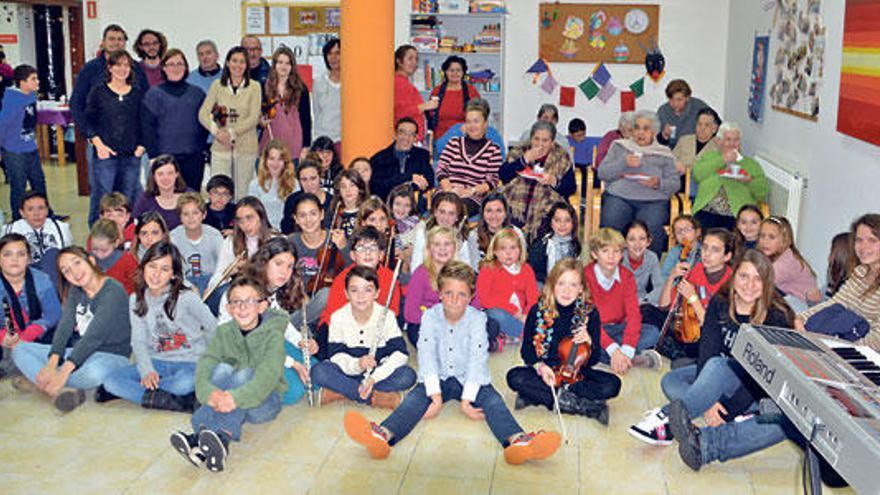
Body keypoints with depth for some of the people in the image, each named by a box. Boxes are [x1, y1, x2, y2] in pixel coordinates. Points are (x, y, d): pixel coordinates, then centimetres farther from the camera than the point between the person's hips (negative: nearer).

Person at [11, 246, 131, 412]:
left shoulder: (114, 291, -15)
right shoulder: (75, 291, 10)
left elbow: (94, 335, -24)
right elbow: (64, 325, -6)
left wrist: (64, 371, -32)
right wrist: (52, 363, -22)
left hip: (111, 356, -7)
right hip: (78, 353, 8)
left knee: (93, 372, -42)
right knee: (20, 349, -4)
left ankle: (37, 382, -18)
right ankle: (60, 391, -27)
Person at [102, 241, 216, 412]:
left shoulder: (187, 297, -9)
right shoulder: (136, 300, 4)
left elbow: (214, 329, -2)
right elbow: (138, 341, 1)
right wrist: (147, 371, -16)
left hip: (190, 363, -5)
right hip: (156, 362, 5)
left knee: (185, 382, -40)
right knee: (111, 380, -20)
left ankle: (133, 391, -14)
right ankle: (181, 403, -25)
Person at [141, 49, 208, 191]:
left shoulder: (197, 93, 11)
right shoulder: (154, 94, 3)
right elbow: (148, 127, -1)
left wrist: (201, 148, 4)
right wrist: (154, 155, -8)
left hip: (193, 158, 3)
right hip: (165, 157, -2)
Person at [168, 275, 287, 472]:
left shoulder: (273, 335, -10)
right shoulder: (223, 332, 2)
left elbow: (268, 376, -26)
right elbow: (204, 366, -14)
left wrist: (236, 398, -44)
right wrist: (210, 392, -36)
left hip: (263, 403, -3)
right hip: (228, 404, 3)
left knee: (244, 374, -30)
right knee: (223, 369, -25)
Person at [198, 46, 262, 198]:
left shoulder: (254, 86, 1)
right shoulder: (217, 85, 8)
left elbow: (254, 117, -7)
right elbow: (203, 113, 3)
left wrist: (231, 132, -15)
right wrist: (216, 131, -14)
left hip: (246, 147, -1)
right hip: (220, 146, 2)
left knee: (242, 192, 2)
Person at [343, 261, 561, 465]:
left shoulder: (477, 318, -9)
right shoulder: (430, 316, -5)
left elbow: (477, 359, -17)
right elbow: (427, 355, -15)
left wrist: (467, 399, -25)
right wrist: (435, 396, -25)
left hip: (470, 379, 0)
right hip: (438, 379, 0)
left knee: (493, 400, -27)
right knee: (415, 398, -26)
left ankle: (516, 441, -55)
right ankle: (383, 436, -54)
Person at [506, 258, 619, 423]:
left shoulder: (590, 314, -8)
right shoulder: (538, 311, -7)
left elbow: (593, 360, -3)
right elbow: (526, 350, 0)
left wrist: (589, 343, -24)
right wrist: (539, 366, -20)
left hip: (576, 374, 0)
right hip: (545, 372, 0)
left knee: (612, 384, -25)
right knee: (515, 377, -28)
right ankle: (584, 406, -26)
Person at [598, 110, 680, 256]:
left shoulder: (663, 153, 19)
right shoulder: (619, 146, 20)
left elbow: (674, 184, 13)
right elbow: (602, 173, 10)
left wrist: (658, 184, -8)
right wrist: (624, 163, -6)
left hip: (653, 200, 0)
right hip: (619, 196, 0)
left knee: (652, 227, -33)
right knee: (610, 222, -32)